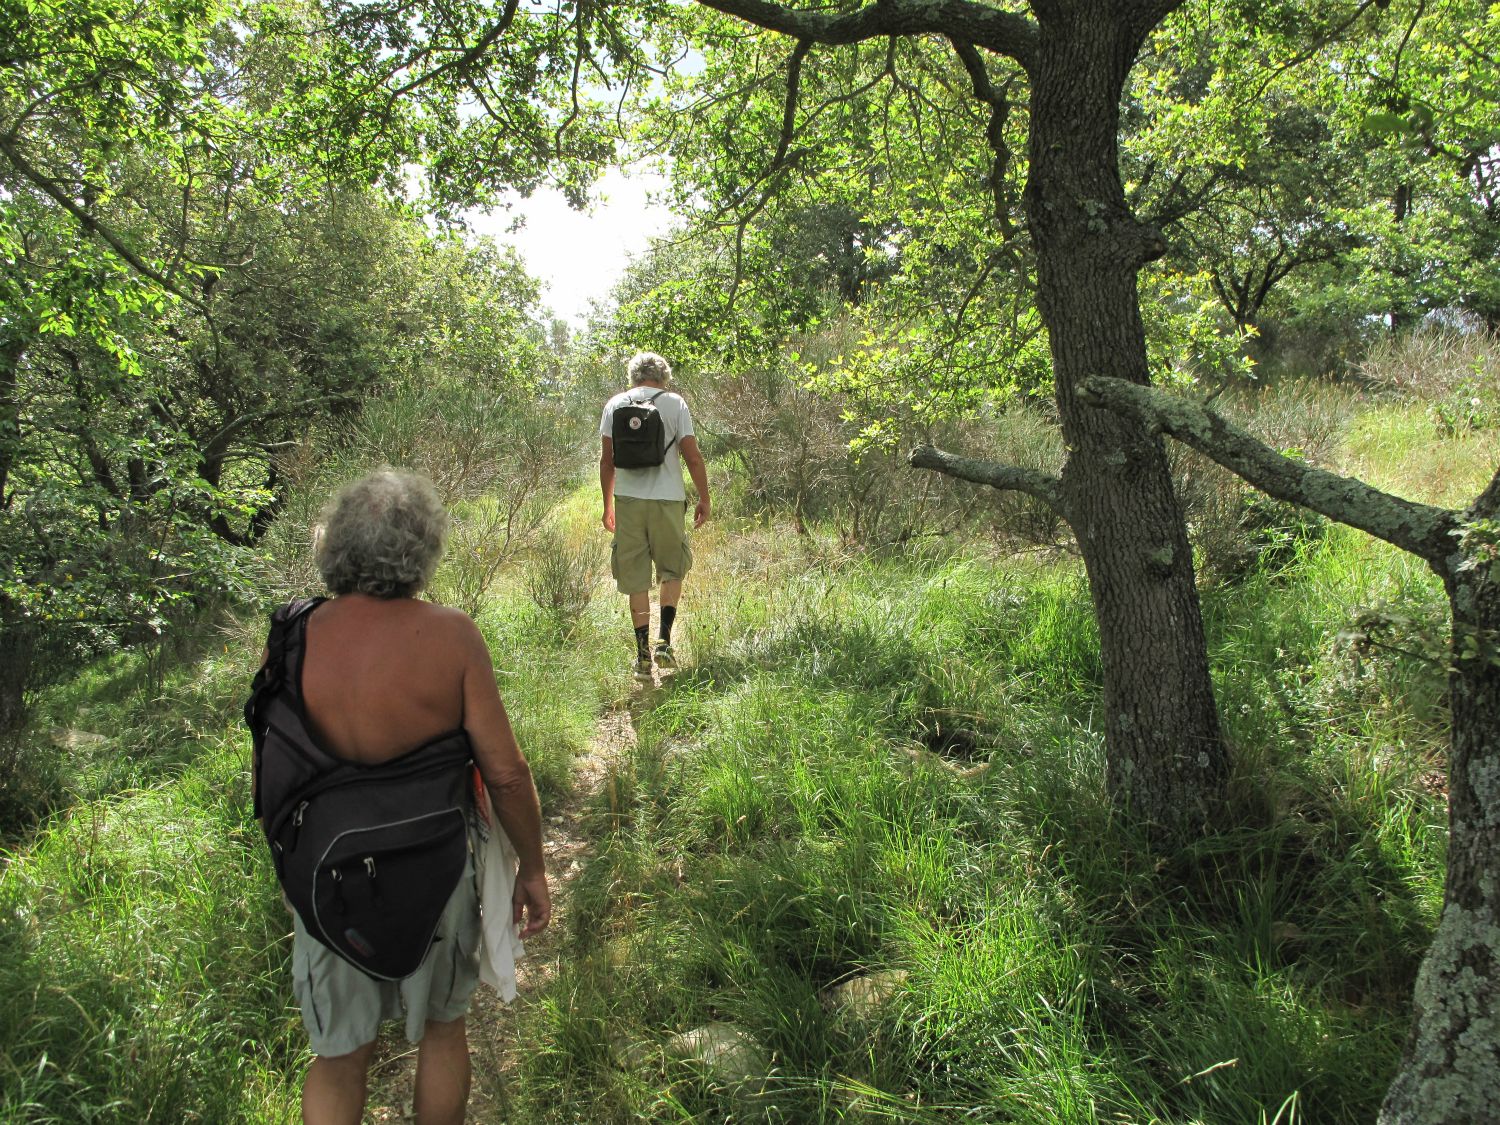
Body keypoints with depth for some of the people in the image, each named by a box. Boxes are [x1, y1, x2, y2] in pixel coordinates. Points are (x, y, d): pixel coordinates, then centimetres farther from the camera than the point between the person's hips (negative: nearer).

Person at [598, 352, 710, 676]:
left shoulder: (615, 404, 7)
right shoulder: (674, 403, 1)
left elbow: (607, 460, 7)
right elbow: (693, 458, -3)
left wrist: (608, 504, 16)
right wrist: (704, 499, 6)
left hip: (627, 500, 2)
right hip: (667, 500, -1)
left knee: (636, 579, 6)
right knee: (673, 571, 15)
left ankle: (643, 654, 8)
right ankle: (663, 641, 4)